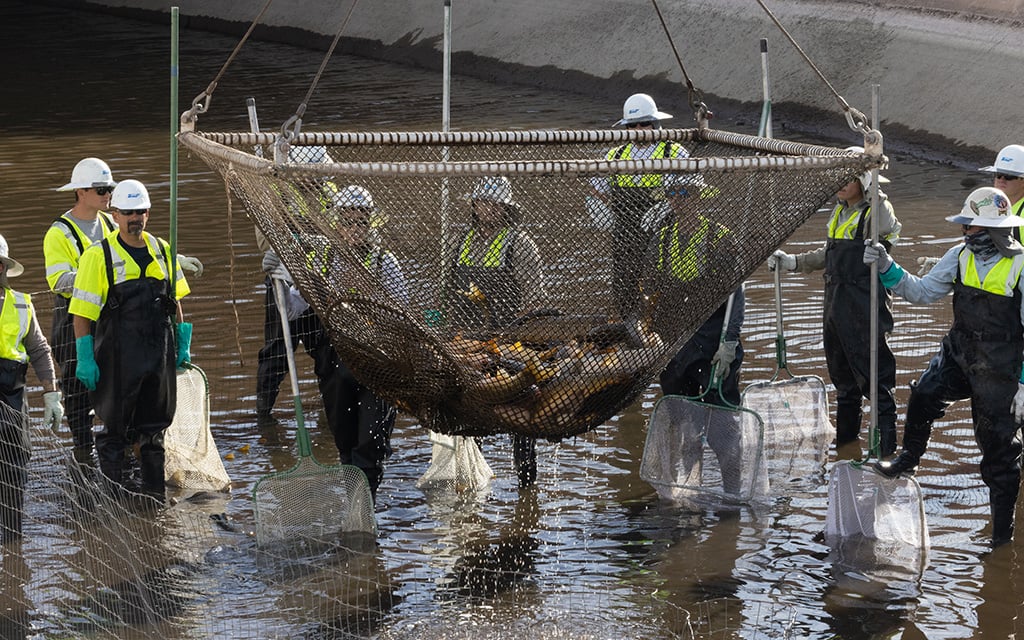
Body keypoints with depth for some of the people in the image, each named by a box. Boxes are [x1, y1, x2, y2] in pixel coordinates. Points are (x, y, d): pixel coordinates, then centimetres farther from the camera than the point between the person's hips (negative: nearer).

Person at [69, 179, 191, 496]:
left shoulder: (161, 250, 10)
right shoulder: (98, 255, -5)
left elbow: (175, 301, 19)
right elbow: (82, 312, -6)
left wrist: (183, 345, 13)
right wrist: (85, 359, -11)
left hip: (161, 352, 5)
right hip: (118, 356, -5)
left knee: (155, 423, 12)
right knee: (116, 426, 1)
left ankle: (155, 488, 21)